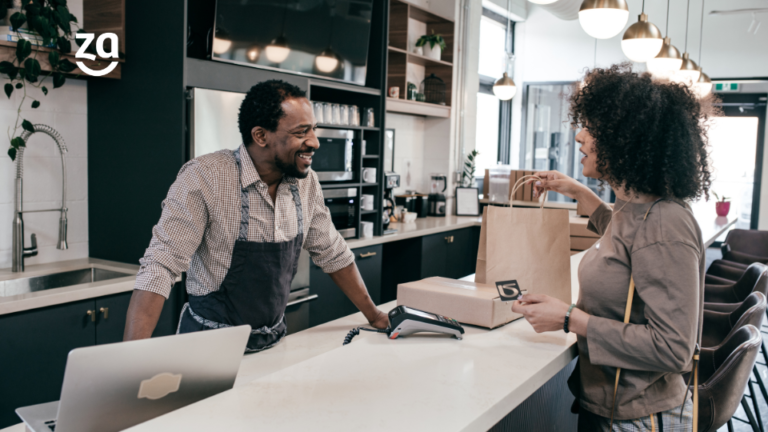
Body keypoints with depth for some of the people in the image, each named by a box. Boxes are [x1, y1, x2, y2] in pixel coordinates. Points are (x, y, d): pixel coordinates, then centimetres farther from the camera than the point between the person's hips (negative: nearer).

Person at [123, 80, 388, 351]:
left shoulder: (306, 182, -2)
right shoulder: (204, 178, -20)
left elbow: (332, 253, 10)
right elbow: (160, 267, -22)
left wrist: (372, 315, 14)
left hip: (274, 339, 3)